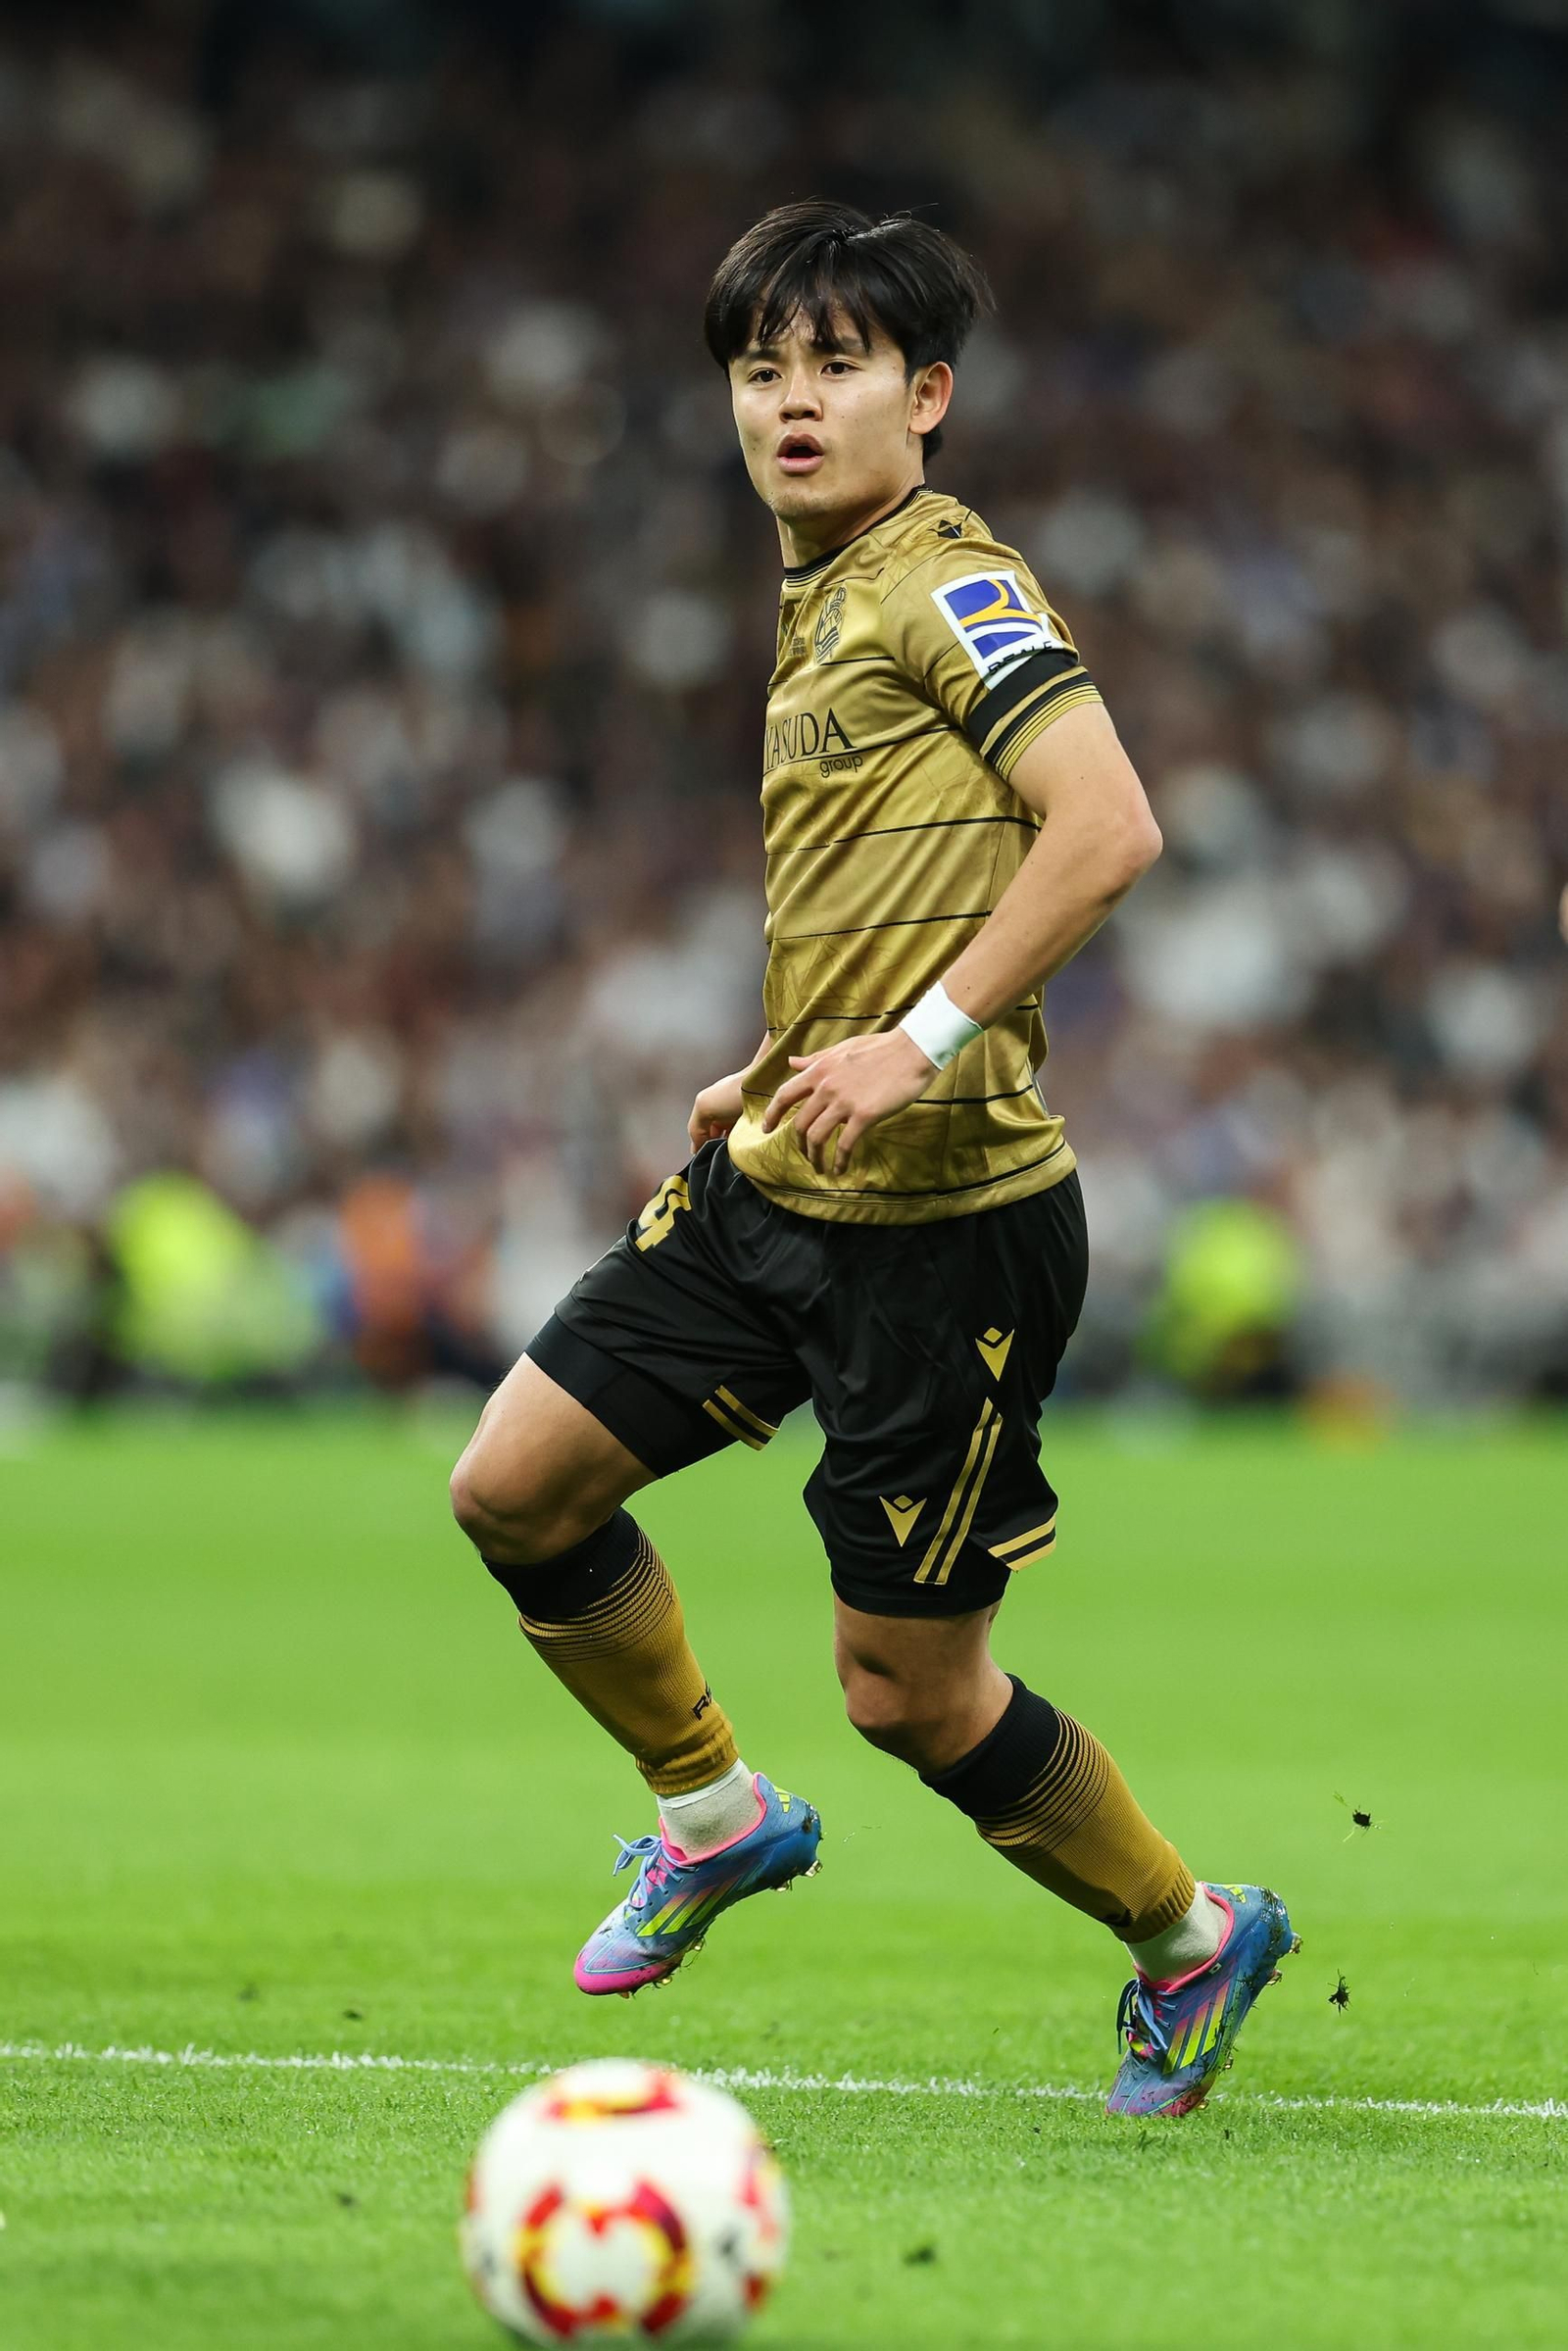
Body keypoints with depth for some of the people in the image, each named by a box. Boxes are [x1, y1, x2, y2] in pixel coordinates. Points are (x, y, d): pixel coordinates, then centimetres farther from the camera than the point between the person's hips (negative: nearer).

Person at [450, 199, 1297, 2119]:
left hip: (951, 1218, -9)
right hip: (779, 1191, 9)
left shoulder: (950, 584, -13)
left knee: (908, 1689, -2)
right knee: (515, 1487, 3)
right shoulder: (817, 601, 15)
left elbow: (1108, 828, -25)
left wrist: (925, 1040, -27)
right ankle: (714, 1812, 24)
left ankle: (1188, 1936, 21)